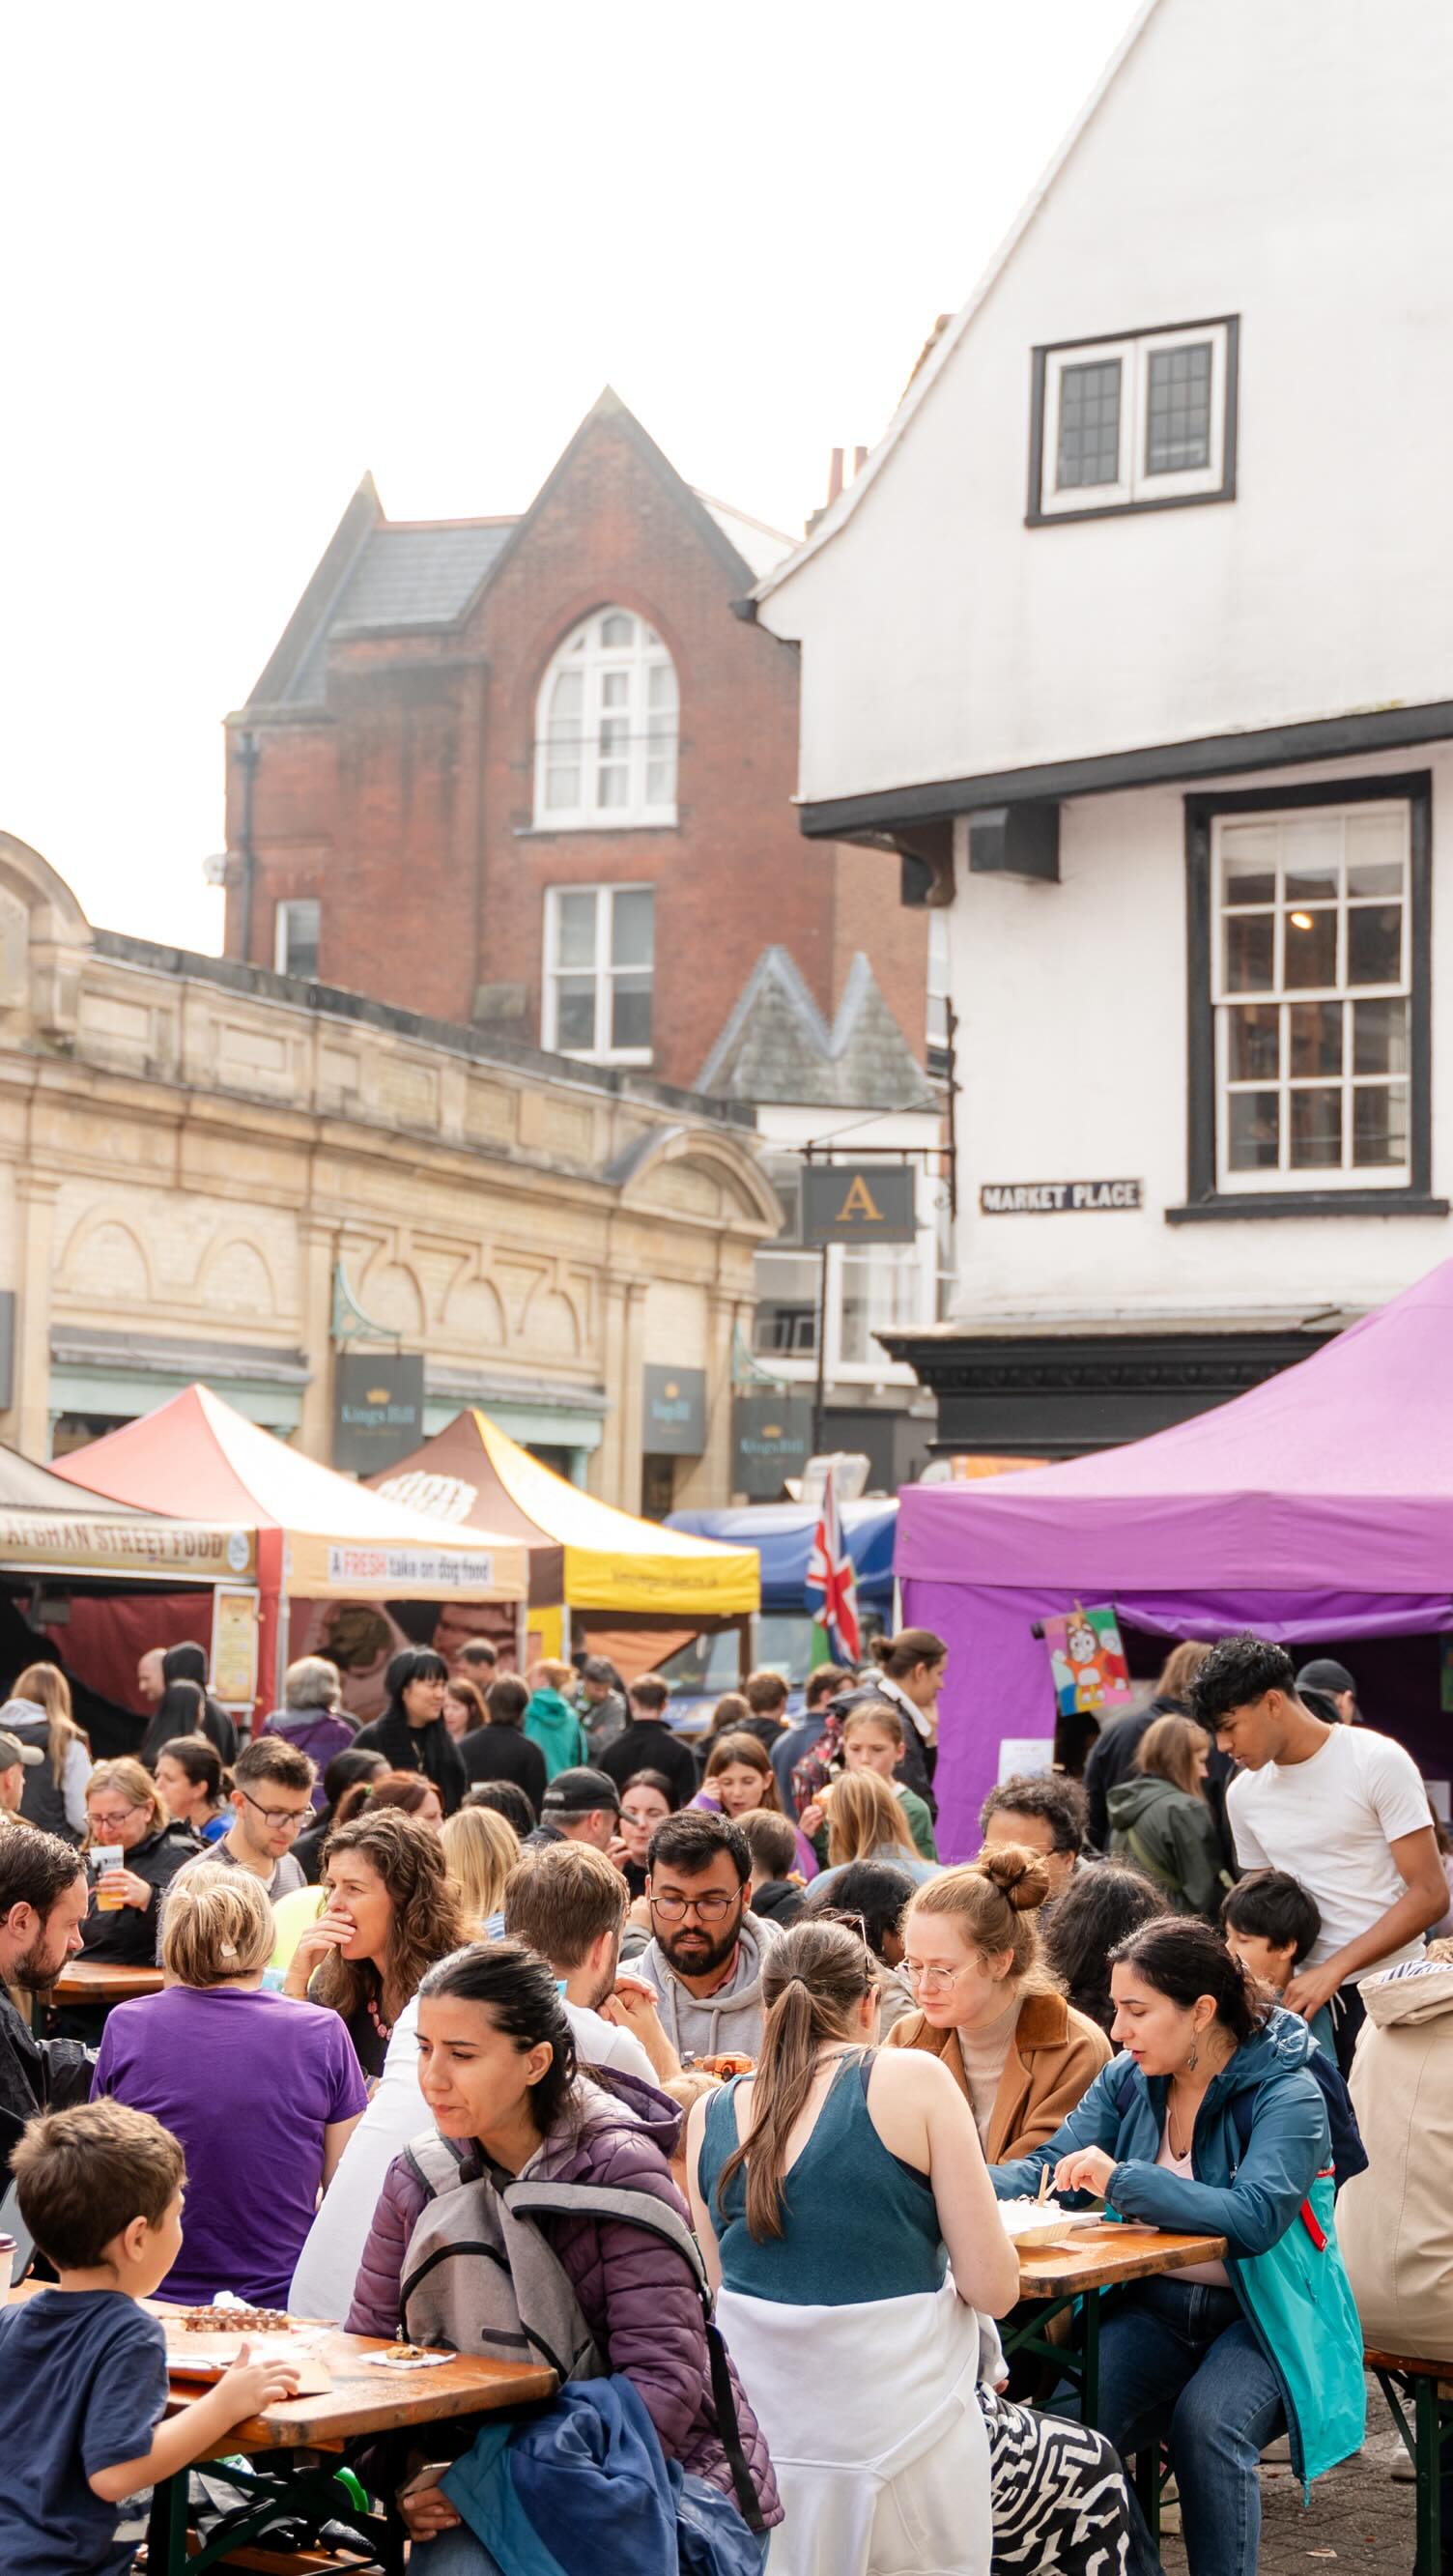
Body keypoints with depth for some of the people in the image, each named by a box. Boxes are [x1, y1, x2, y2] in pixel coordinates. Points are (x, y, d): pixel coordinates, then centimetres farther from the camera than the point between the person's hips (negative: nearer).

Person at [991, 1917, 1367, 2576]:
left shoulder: (1286, 2095, -13)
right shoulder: (1129, 2079, 5)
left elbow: (1255, 2218, -27)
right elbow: (1050, 2168, 4)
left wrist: (1124, 2180, -31)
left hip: (1264, 2317, -4)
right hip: (1156, 2307, 5)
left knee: (1205, 2422, -33)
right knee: (1070, 2421, -21)